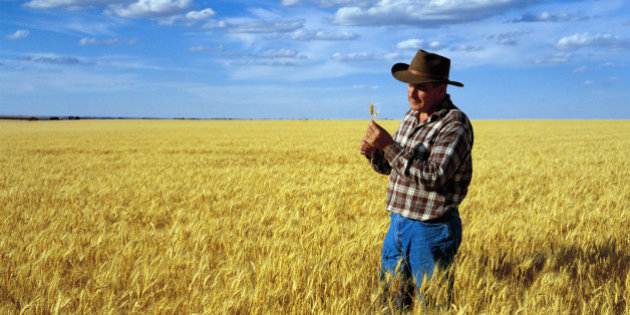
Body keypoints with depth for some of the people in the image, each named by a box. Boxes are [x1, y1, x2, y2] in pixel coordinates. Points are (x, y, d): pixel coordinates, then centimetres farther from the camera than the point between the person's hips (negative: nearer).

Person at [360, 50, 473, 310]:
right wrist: (373, 152, -6)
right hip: (398, 222, 8)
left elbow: (433, 177, -28)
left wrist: (389, 145, -28)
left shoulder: (456, 125, -17)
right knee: (389, 300, 16)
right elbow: (390, 167, 16)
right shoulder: (411, 117, 8)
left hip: (431, 230, -8)